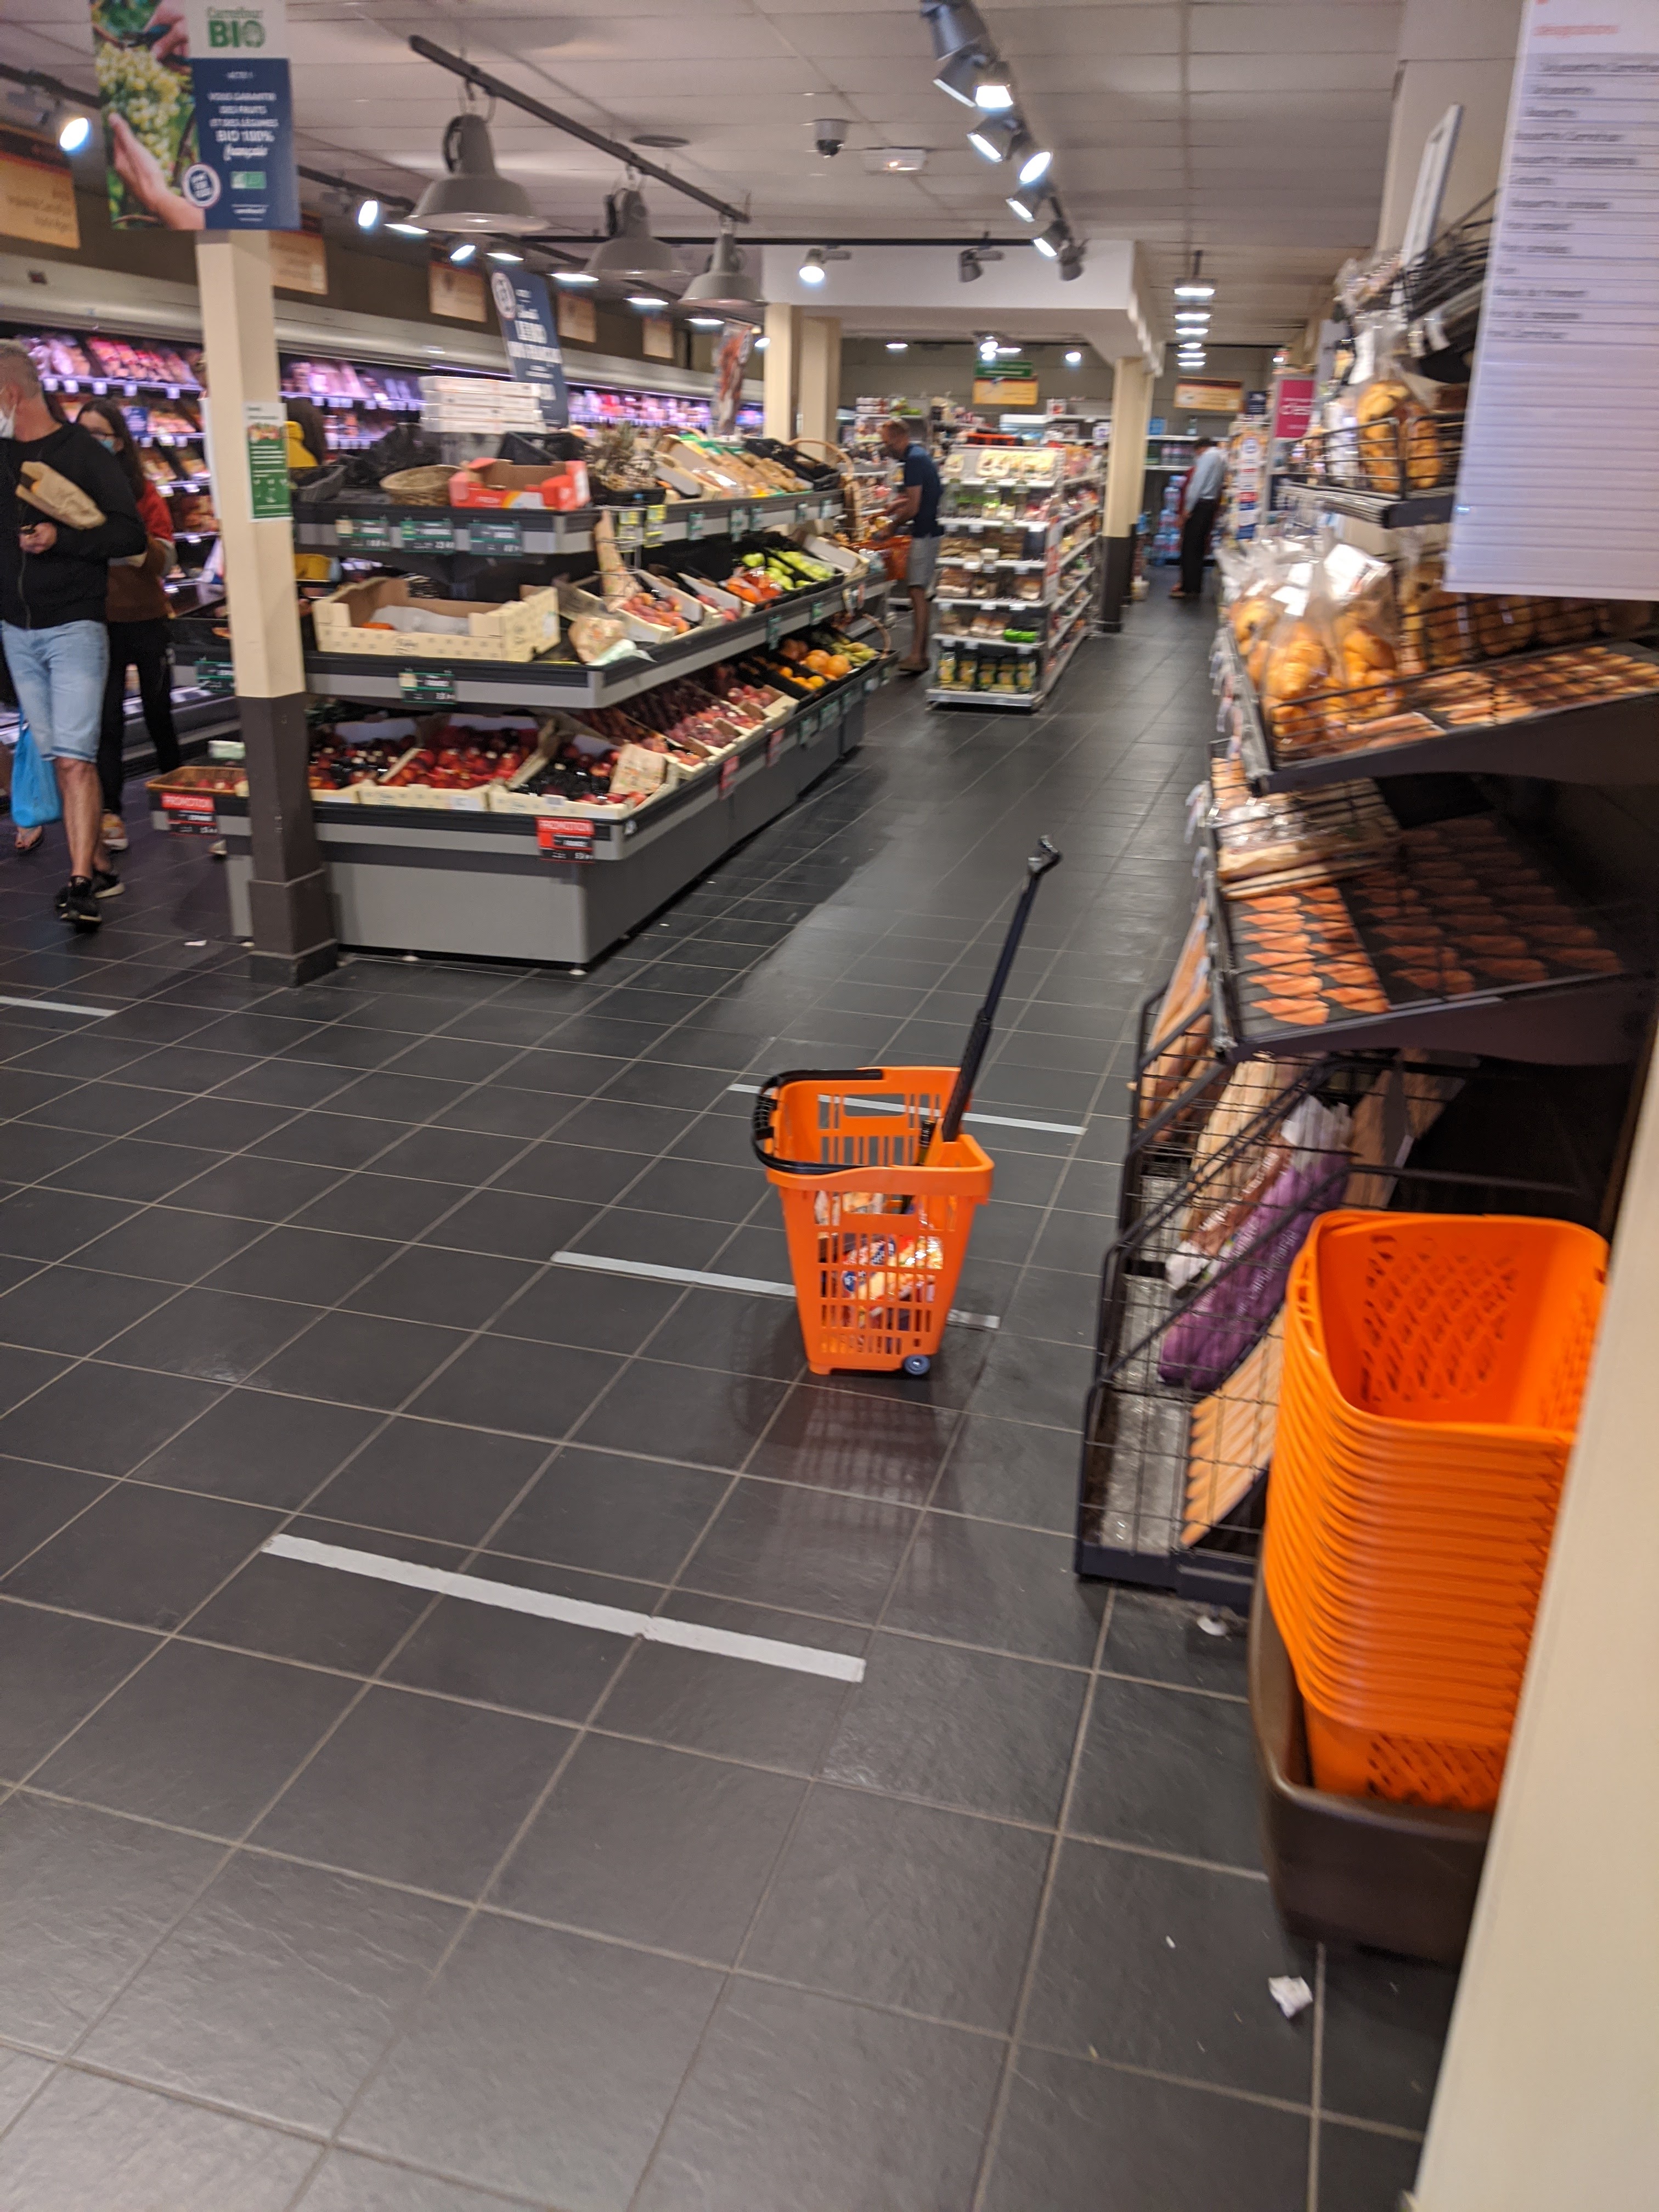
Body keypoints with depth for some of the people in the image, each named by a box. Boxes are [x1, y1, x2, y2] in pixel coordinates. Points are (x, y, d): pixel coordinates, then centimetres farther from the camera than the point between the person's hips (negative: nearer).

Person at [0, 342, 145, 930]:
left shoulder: (84, 453, -4)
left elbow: (131, 536, -9)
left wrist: (61, 539, -19)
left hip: (74, 626, -6)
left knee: (75, 758, -14)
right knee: (56, 759, 7)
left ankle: (81, 882, -15)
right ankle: (98, 866, 15)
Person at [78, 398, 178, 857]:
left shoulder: (143, 493, 1)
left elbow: (163, 563, -7)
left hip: (146, 619, 1)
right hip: (98, 622, -1)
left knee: (159, 712, 12)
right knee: (108, 718, -4)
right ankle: (111, 812, 0)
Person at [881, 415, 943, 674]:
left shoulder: (914, 460, -16)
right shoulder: (919, 455, 16)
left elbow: (912, 507, -18)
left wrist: (892, 526, -4)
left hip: (924, 533, -10)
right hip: (928, 531, 10)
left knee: (917, 592, -11)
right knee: (919, 593, 11)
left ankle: (916, 656, -12)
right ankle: (921, 653, 14)